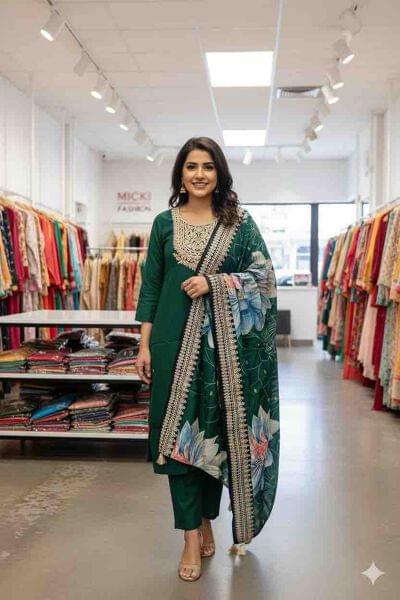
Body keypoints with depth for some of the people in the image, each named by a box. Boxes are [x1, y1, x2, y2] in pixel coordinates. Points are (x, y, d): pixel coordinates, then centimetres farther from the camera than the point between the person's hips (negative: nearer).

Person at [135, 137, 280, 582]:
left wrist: (214, 282, -13)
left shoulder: (240, 222, 5)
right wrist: (145, 345, 0)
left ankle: (206, 522, 26)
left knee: (217, 429, 6)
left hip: (224, 340, 0)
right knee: (179, 431, 0)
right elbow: (151, 285, 6)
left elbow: (264, 274, 0)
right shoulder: (165, 222, 7)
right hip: (175, 339, 1)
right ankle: (192, 538, 10)